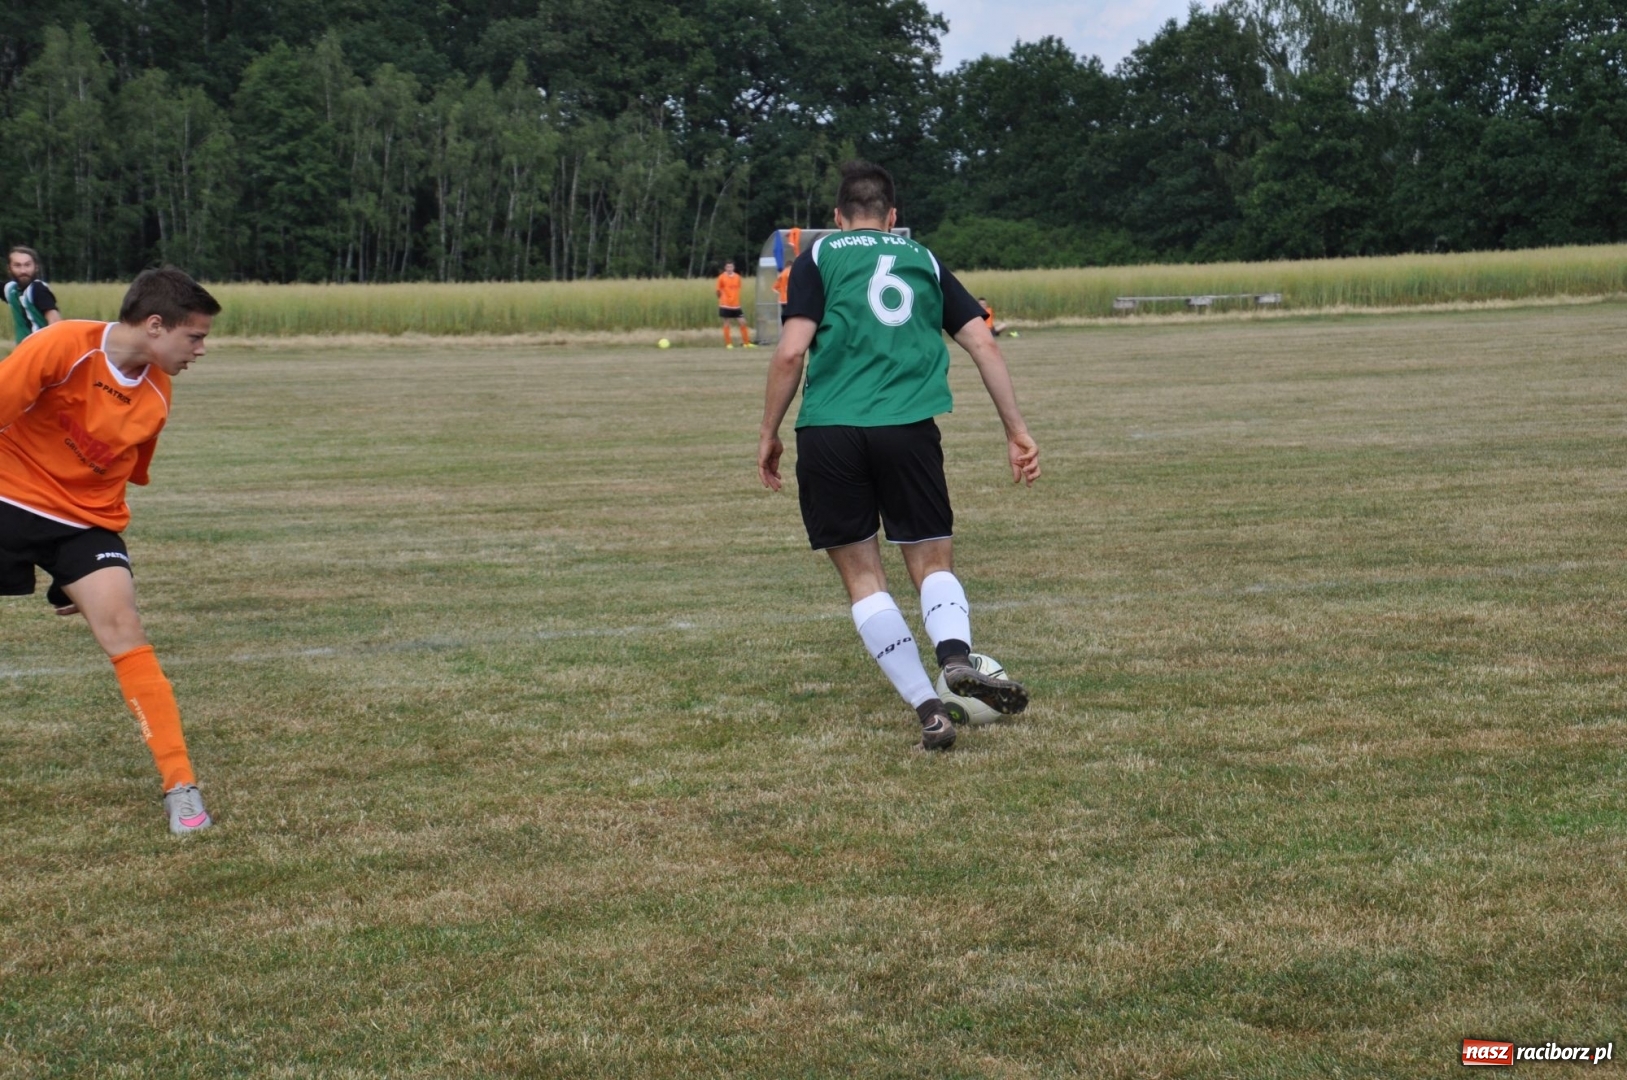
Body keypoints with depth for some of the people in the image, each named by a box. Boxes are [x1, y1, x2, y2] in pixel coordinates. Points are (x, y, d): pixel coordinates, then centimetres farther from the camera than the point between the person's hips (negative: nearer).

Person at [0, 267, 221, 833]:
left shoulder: (156, 395, 0)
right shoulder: (63, 346, -19)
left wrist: (79, 572, 19)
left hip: (86, 521, 3)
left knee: (121, 627, -14)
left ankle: (180, 785, -17)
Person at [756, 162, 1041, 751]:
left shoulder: (818, 257, 10)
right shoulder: (923, 260, 18)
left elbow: (791, 351, -2)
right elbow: (983, 345, 11)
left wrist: (768, 432, 7)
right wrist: (1016, 430, 15)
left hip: (829, 432, -1)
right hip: (908, 429, 1)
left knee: (862, 575, 8)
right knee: (934, 563, 10)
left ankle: (928, 708, -4)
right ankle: (956, 655, -22)